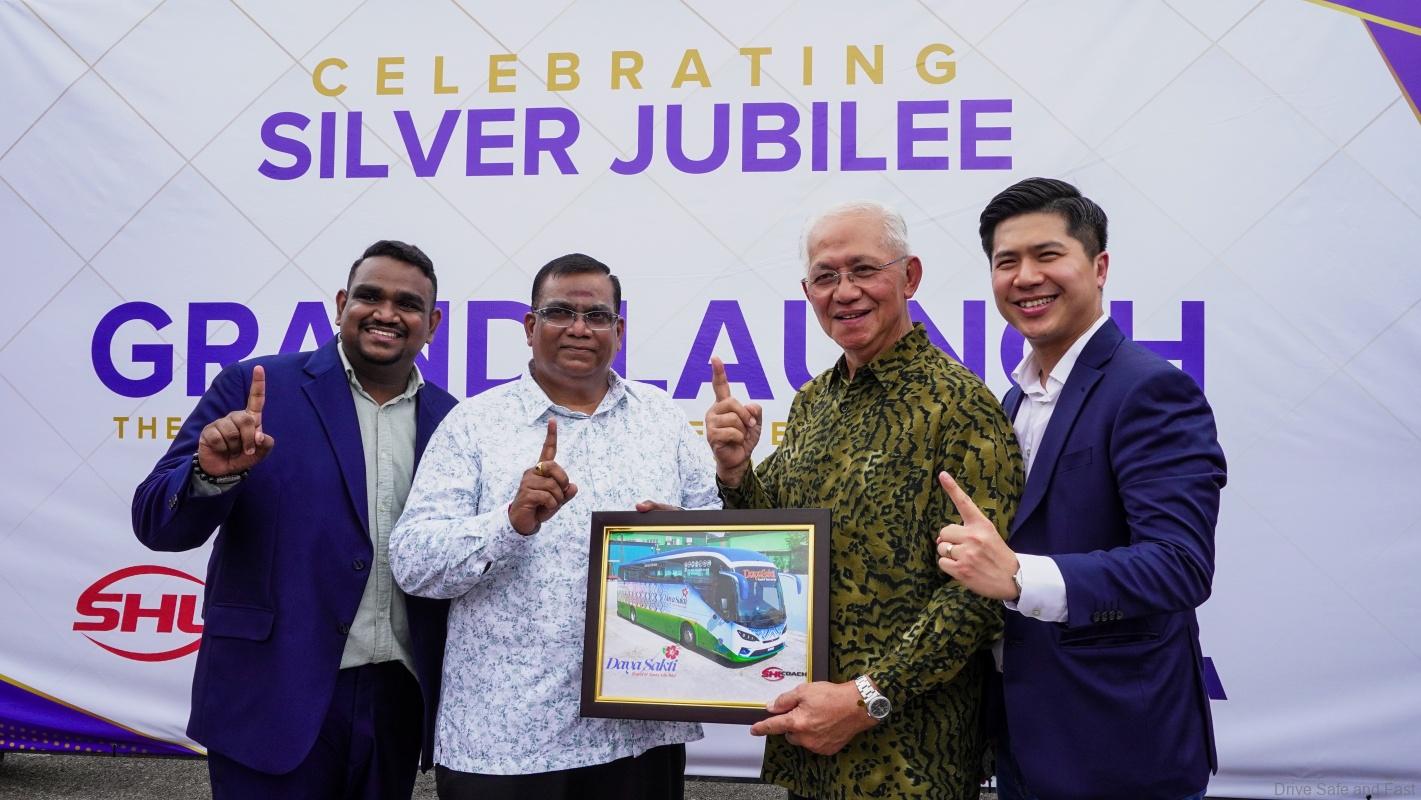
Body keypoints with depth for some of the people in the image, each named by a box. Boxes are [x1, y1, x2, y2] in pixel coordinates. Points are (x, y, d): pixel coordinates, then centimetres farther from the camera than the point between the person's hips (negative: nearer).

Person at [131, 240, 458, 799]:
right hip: (274, 697, -3)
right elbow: (157, 524, -6)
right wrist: (212, 473, -25)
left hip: (400, 698, 3)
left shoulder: (451, 420, 5)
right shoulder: (256, 389, -3)